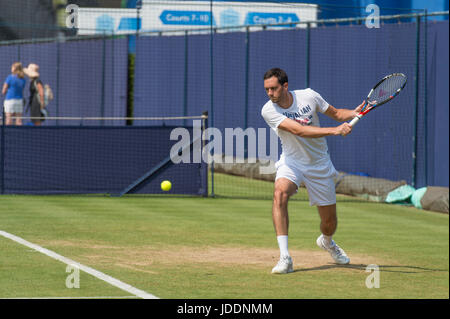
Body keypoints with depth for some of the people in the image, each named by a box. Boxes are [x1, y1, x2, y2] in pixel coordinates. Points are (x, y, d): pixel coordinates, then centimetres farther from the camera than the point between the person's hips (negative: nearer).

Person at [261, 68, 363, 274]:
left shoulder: (309, 96, -12)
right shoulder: (268, 110, -19)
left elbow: (336, 113, 4)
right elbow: (299, 130, -31)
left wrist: (354, 113, -17)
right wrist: (334, 131, -38)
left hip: (319, 164, 2)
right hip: (291, 162, -2)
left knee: (329, 221, 6)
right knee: (280, 193, -34)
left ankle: (326, 241, 47)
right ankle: (284, 258, -34)